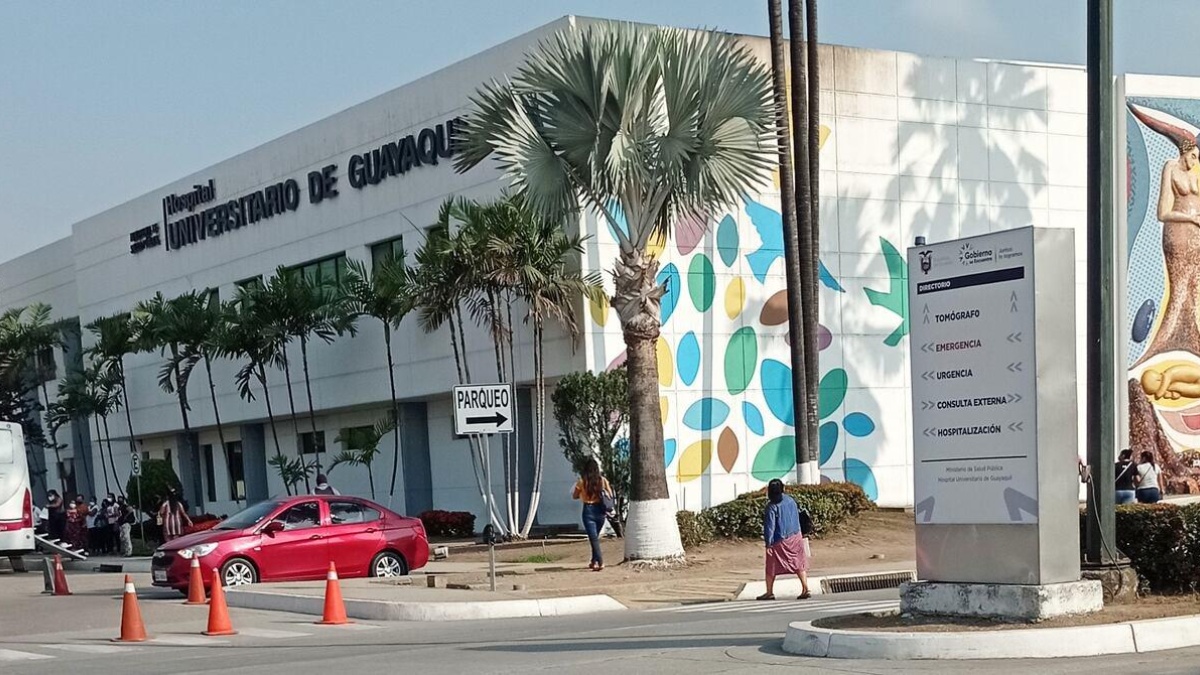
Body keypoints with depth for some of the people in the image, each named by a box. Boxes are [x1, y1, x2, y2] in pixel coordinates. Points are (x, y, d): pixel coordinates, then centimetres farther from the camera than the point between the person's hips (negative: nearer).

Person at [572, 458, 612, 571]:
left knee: (593, 538, -6)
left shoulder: (582, 481, -7)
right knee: (595, 537, 20)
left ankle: (600, 562, -19)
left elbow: (575, 496, 3)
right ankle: (594, 561, 27)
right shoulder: (602, 480, 0)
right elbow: (610, 496, 3)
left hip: (588, 510, -4)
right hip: (600, 510, 4)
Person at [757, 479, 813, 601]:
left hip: (780, 540, -5)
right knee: (799, 564, 7)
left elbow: (770, 525, -16)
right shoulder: (791, 501, 3)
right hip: (796, 537, 5)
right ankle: (805, 589, -2)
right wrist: (799, 534, 23)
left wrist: (768, 543, -13)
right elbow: (797, 517, 12)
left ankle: (769, 592, 14)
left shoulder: (772, 506, -15)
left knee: (772, 567, 9)